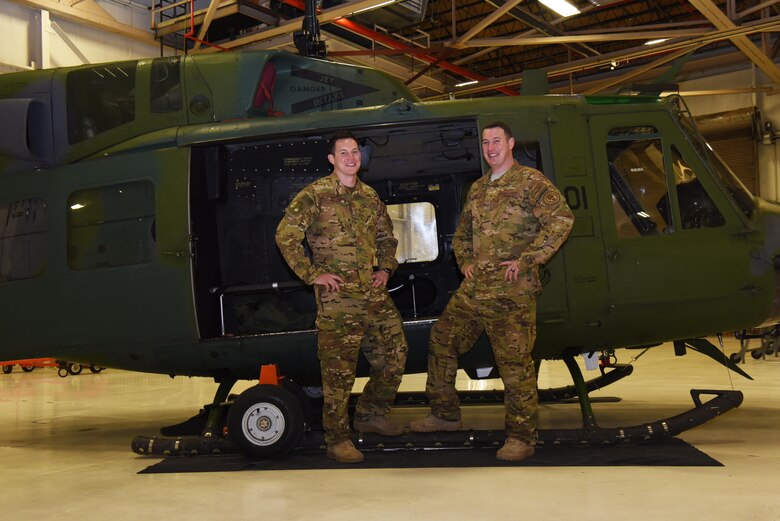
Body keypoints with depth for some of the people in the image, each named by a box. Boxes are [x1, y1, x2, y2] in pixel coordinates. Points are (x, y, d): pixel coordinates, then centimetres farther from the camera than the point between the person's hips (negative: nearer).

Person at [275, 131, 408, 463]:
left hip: (374, 292, 6)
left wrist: (386, 268, 12)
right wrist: (313, 274, -10)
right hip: (336, 296, -6)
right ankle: (337, 439, 8)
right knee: (339, 368, -4)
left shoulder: (370, 196, 15)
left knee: (395, 352, 9)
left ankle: (371, 414, 30)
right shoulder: (315, 195, -4)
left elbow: (387, 238, 28)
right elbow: (285, 236, -7)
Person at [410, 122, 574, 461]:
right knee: (442, 341, 12)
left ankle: (522, 437, 6)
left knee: (514, 362, -5)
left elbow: (562, 219, -16)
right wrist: (465, 261, 13)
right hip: (473, 288, 8)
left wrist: (526, 260, -17)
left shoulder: (530, 181, -4)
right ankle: (445, 414, 27)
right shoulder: (478, 188, 19)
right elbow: (462, 232, 32)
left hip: (511, 292, -8)